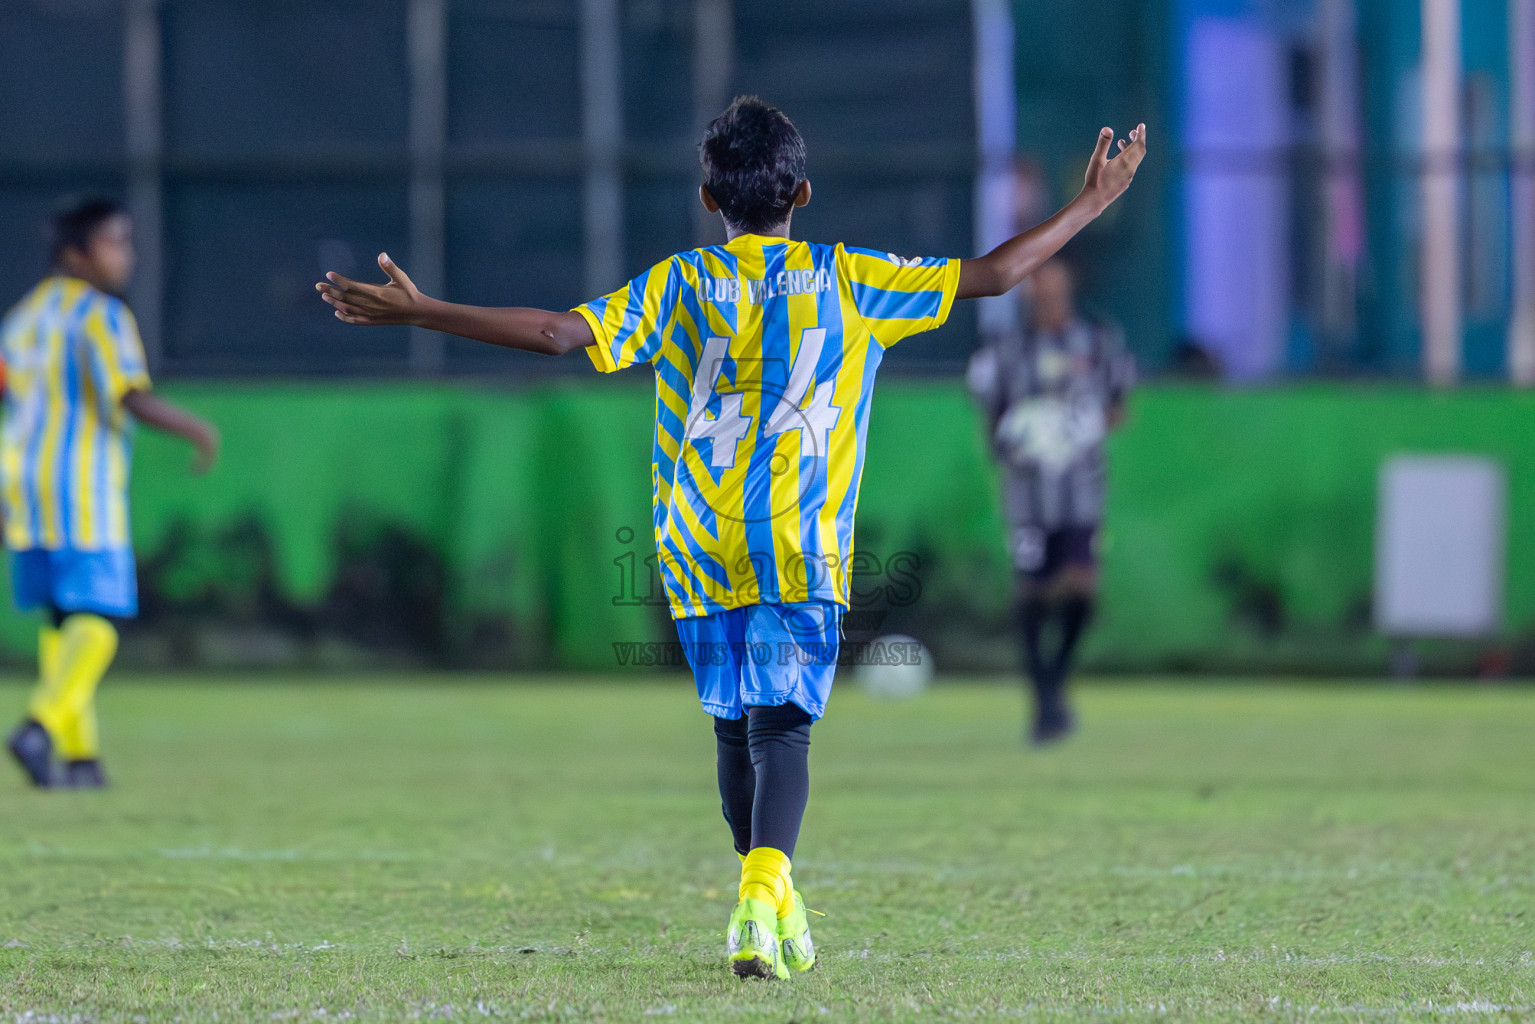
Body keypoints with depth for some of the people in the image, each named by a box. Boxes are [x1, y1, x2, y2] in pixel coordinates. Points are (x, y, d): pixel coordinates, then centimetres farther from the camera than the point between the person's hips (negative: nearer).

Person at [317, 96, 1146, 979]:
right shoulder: (846, 281, 4)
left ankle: (774, 900, 29)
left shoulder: (678, 287, 3)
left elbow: (558, 333, -9)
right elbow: (991, 275, 6)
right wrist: (1091, 207, 18)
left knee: (735, 726, 16)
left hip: (701, 545, 2)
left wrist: (417, 312, -6)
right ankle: (764, 891, -31)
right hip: (803, 550, -2)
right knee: (782, 728, -7)